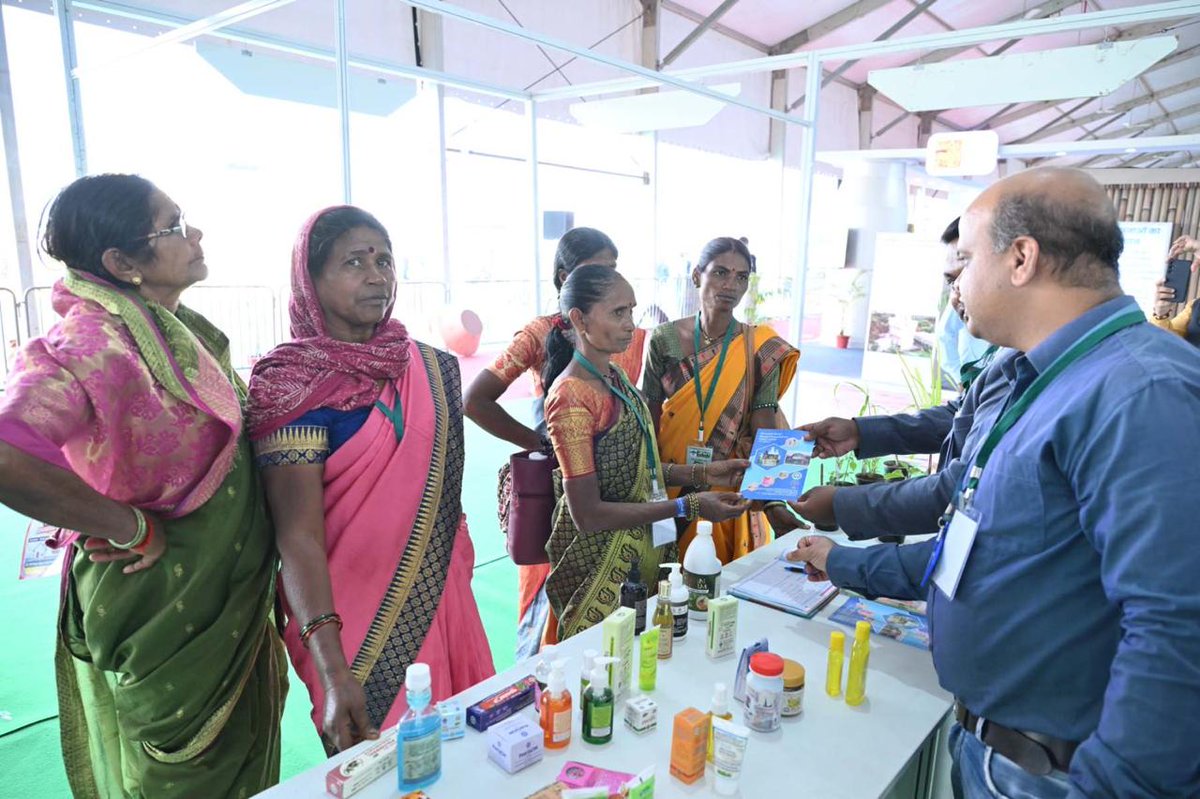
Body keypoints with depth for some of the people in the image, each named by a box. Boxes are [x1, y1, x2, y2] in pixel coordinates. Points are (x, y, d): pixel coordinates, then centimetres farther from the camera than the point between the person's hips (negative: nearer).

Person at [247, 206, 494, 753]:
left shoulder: (428, 368, 2)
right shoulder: (296, 386, -15)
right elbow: (298, 536, -21)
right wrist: (333, 673, -28)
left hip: (443, 600, 6)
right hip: (360, 623, -5)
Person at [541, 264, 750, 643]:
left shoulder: (616, 377, 4)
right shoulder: (572, 397, -21)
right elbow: (588, 514, -22)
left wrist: (700, 474, -1)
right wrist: (688, 506, -22)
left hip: (644, 548, 8)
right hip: (600, 564, -8)